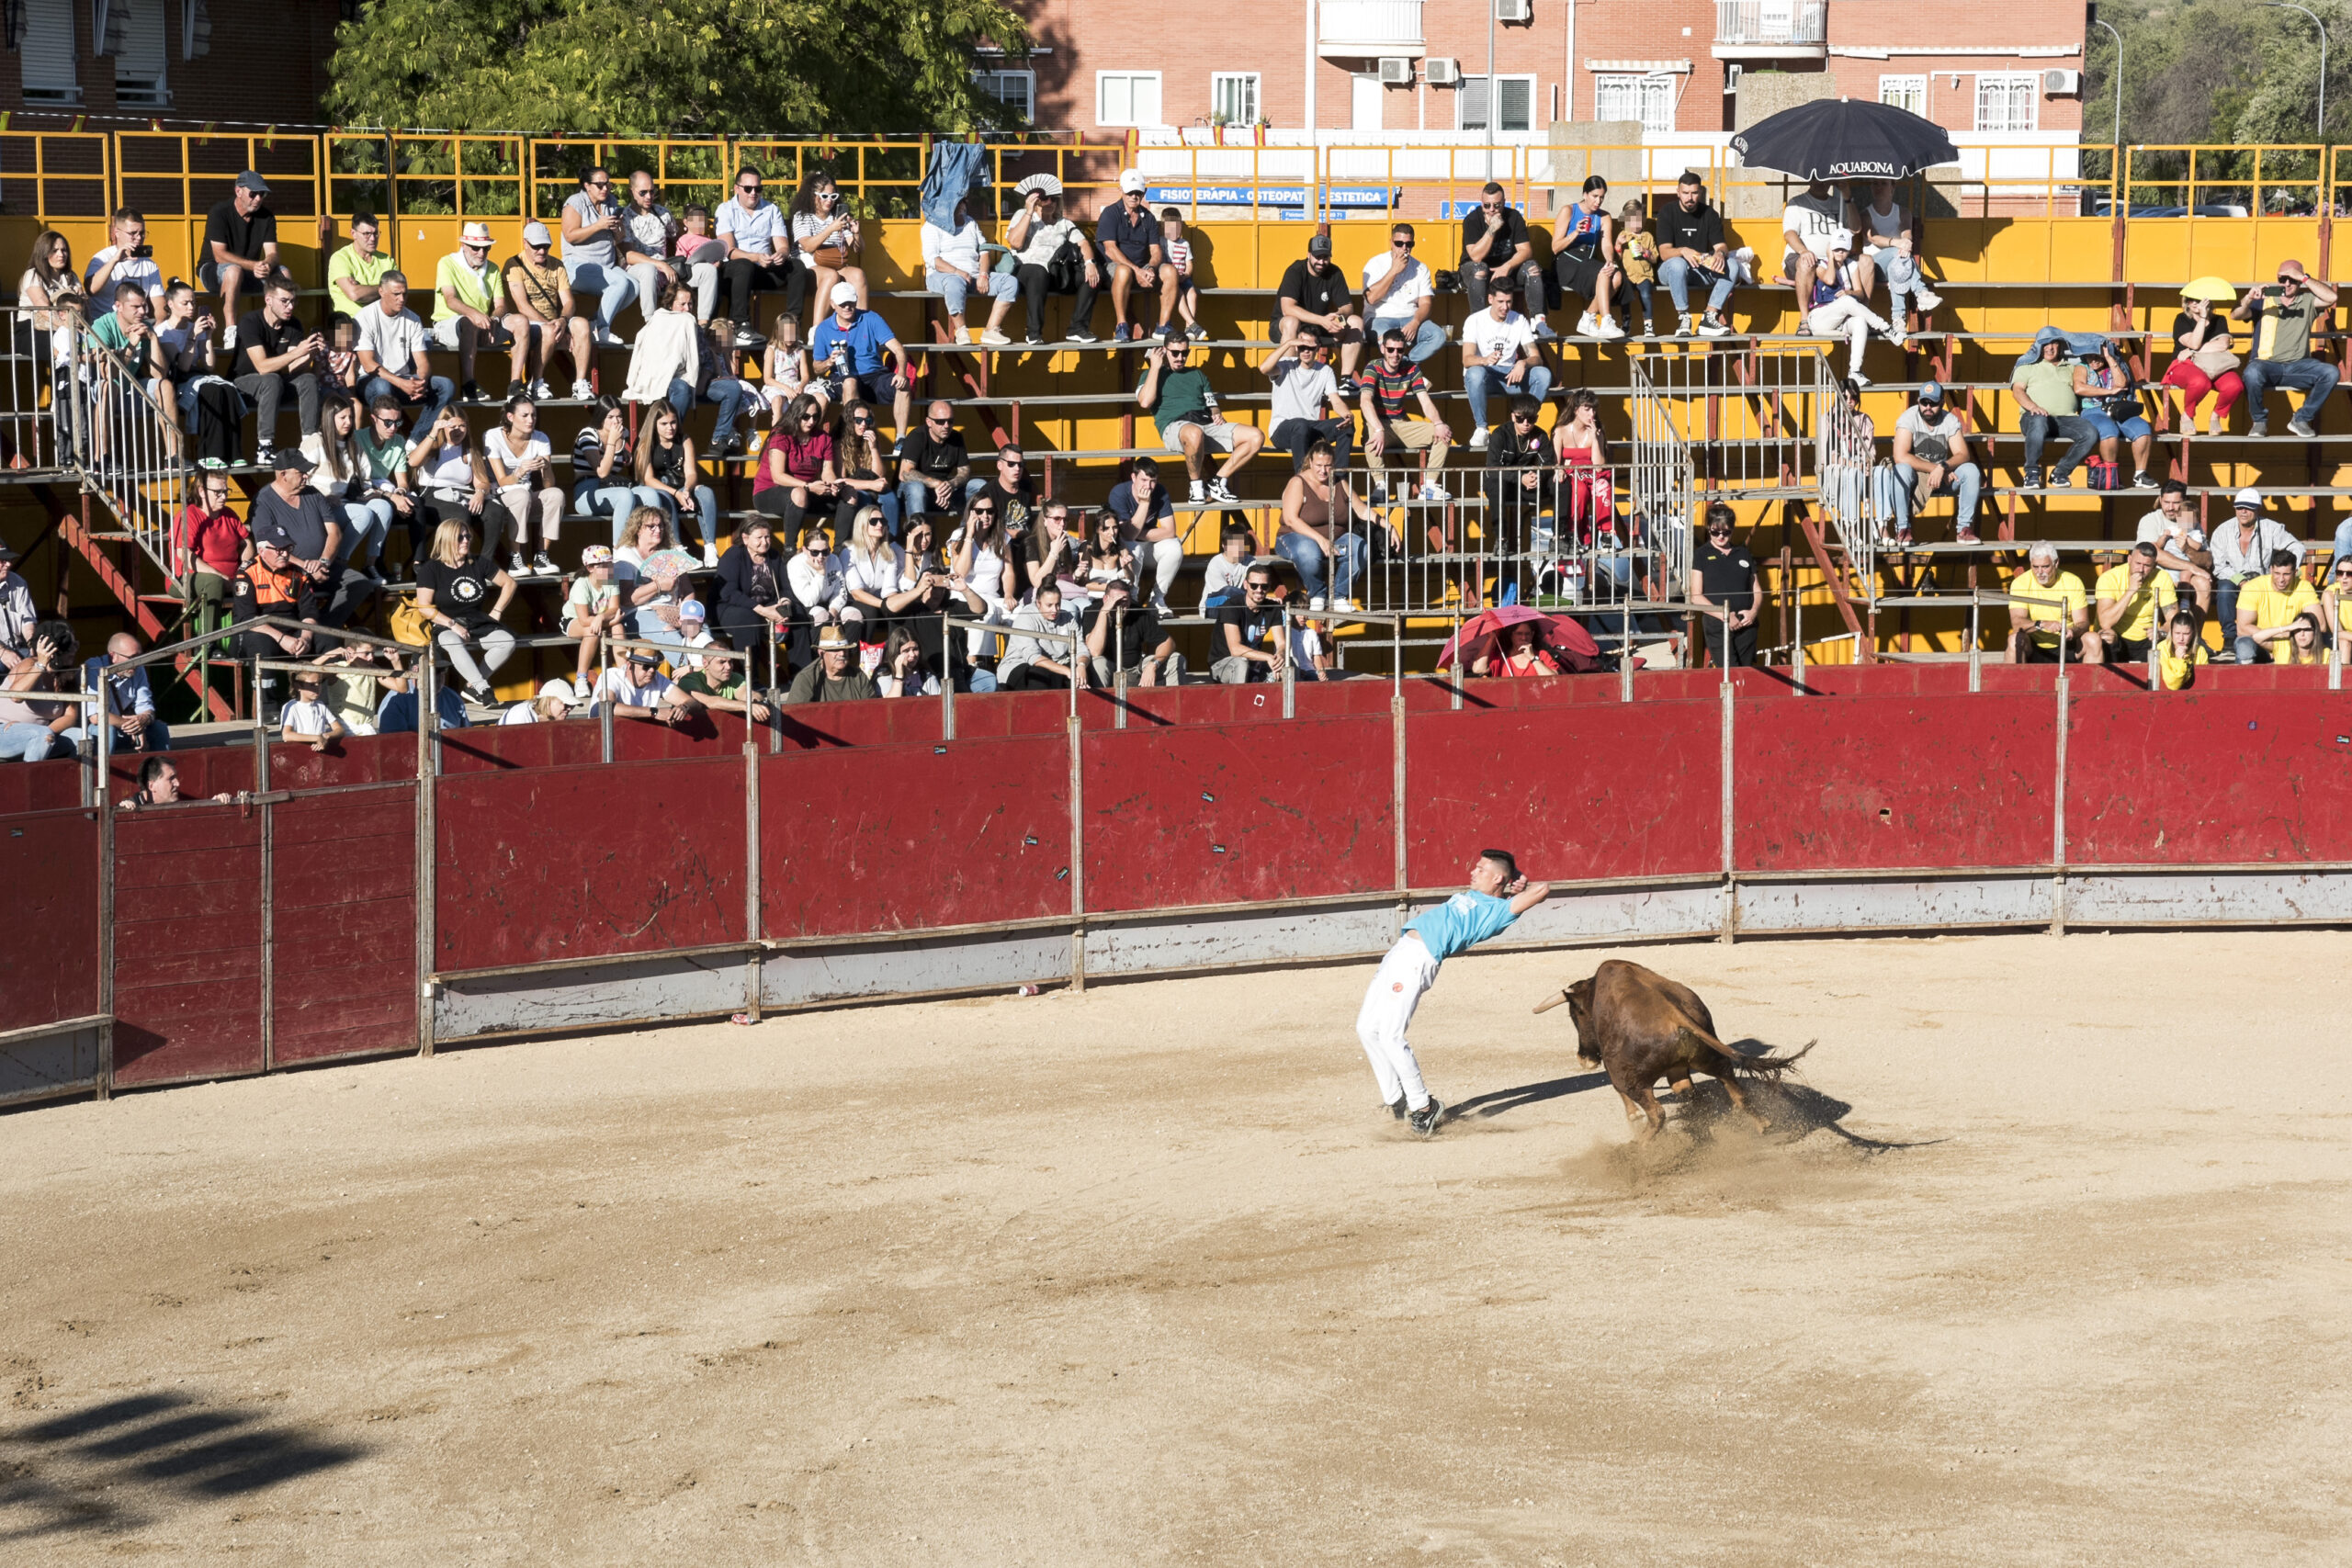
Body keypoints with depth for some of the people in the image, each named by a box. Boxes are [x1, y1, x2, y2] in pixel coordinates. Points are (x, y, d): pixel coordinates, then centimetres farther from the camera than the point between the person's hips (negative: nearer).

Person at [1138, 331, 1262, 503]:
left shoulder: (1197, 375, 32)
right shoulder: (1152, 374, 18)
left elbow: (1211, 405, 31)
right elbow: (1145, 402, -2)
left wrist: (1216, 416, 5)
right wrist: (1155, 367, 3)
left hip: (1207, 424, 6)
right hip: (1174, 428, -6)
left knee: (1256, 436, -16)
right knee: (1194, 433, -46)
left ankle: (1217, 482, -13)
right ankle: (1196, 486, -23)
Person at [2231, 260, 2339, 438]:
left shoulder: (2307, 300, 10)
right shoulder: (2264, 300, 7)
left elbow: (2331, 298, -8)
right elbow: (2235, 316, -5)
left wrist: (2304, 278, -10)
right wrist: (2249, 299, -26)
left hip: (2299, 365, 2)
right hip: (2267, 363, -2)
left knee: (2330, 373, -24)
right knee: (2252, 373, -37)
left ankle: (2301, 419, -7)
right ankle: (2259, 421, -10)